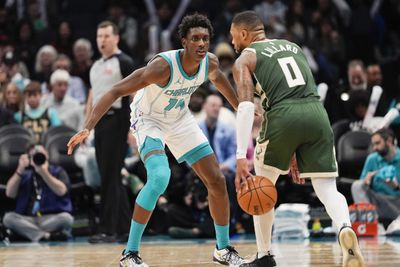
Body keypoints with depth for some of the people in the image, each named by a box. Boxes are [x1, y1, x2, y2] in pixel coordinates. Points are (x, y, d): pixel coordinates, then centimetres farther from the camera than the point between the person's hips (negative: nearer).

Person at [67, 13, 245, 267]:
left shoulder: (210, 62, -17)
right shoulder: (163, 66, -36)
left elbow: (218, 78, 10)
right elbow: (116, 91, -35)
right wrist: (88, 128, -44)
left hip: (181, 119, 6)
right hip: (149, 120, -6)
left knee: (217, 180, 3)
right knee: (160, 177, -31)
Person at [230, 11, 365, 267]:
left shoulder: (245, 60, 13)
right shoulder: (293, 46, 31)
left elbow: (246, 106, -2)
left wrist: (242, 158, -9)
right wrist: (296, 151, 36)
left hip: (283, 116, -3)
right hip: (317, 112, 3)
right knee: (327, 188, 3)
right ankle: (345, 228, -29)